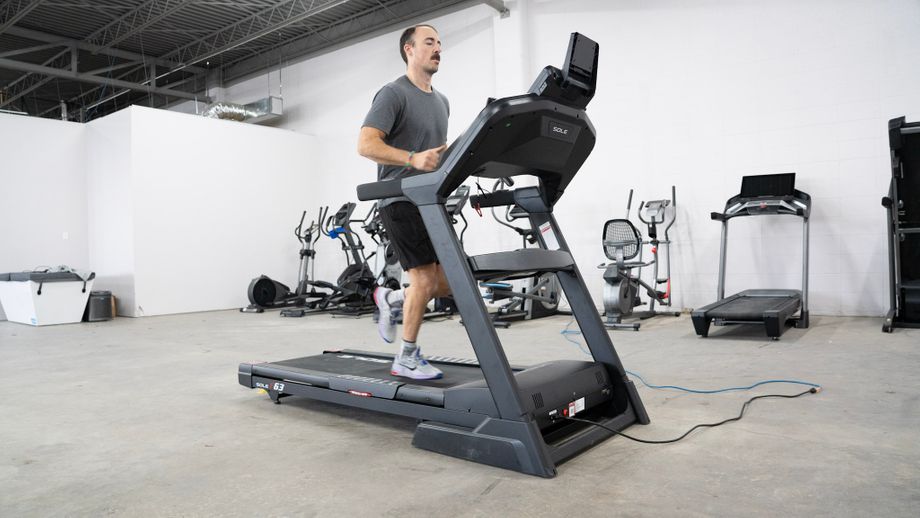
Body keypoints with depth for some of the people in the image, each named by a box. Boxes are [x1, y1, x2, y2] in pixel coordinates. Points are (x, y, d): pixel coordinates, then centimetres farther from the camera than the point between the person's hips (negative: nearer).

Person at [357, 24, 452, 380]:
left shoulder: (441, 101, 20)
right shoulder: (393, 94, -6)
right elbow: (366, 145, -18)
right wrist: (413, 159, -31)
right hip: (401, 200, -8)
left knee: (449, 281, 5)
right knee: (425, 279, -13)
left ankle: (391, 300, 30)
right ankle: (407, 359, 5)